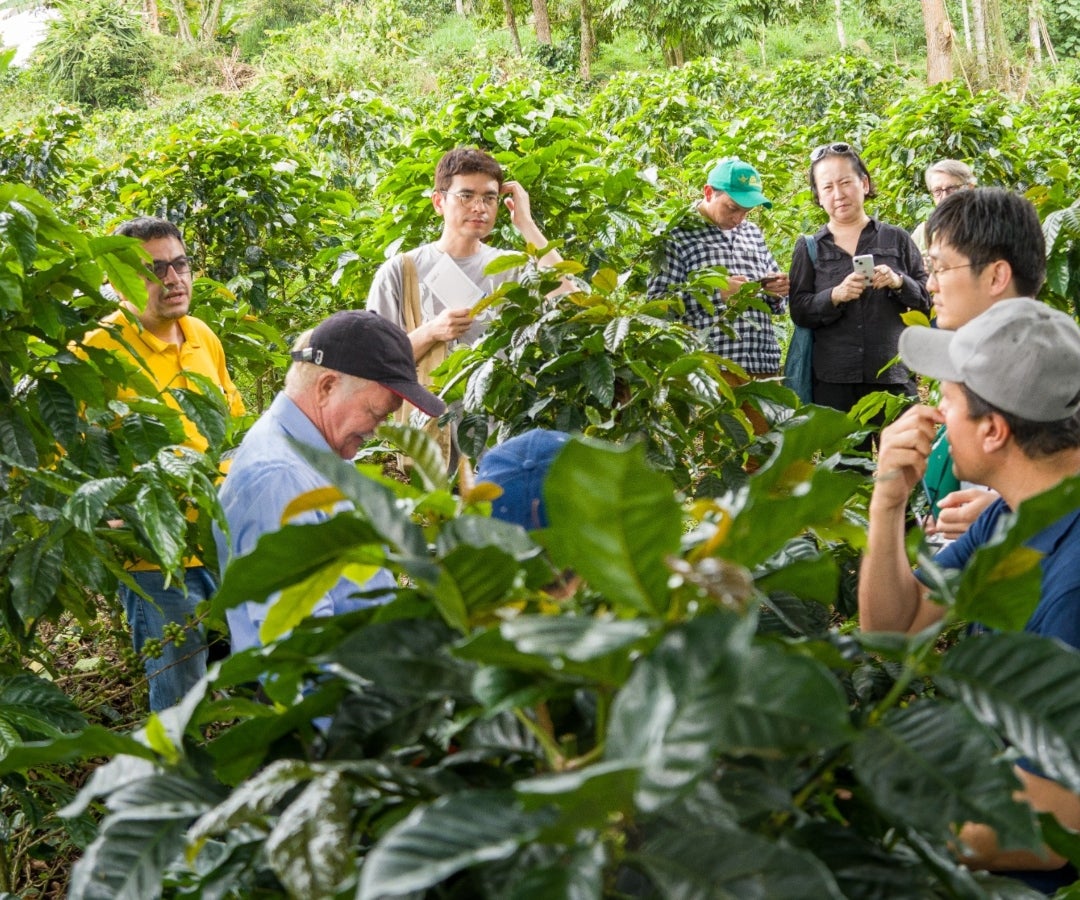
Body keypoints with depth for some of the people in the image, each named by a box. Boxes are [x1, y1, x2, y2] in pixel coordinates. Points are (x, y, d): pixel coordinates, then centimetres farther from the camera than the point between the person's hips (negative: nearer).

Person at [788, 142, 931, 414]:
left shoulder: (897, 239, 10)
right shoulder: (809, 248, 11)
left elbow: (929, 299, 9)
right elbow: (799, 311, 3)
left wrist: (899, 283, -11)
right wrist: (835, 296, -15)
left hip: (894, 376, 0)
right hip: (833, 381, 0)